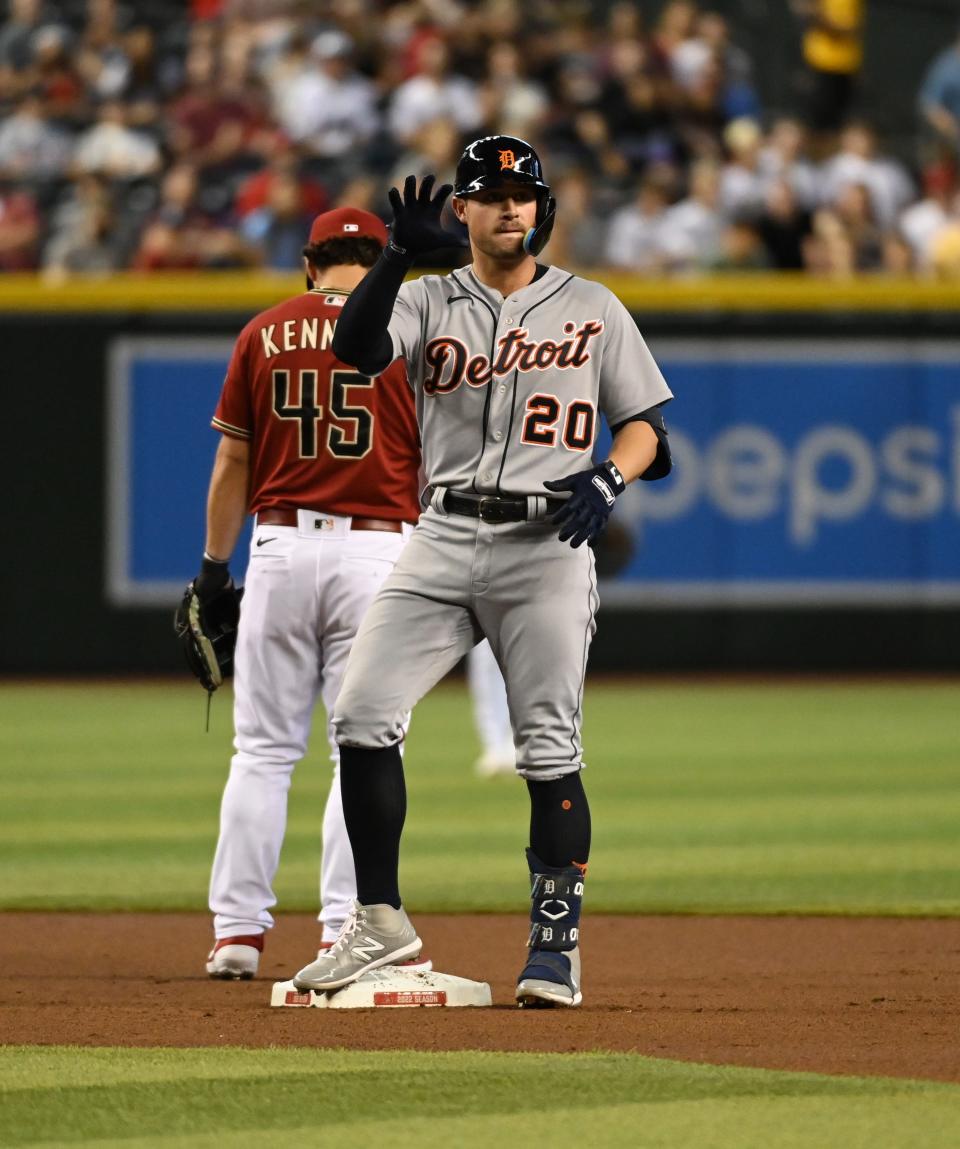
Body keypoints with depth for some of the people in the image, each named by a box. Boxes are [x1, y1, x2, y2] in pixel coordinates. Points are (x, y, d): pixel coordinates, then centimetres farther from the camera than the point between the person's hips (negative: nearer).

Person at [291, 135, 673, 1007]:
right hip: (444, 538, 2)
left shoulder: (592, 309, 9)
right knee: (362, 715, -9)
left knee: (549, 751, -7)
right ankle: (380, 922, 1)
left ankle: (556, 945, 0)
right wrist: (399, 255, -25)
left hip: (546, 544, -2)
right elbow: (356, 346, -11)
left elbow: (644, 422, 9)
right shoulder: (429, 301, 10)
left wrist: (609, 478, -12)